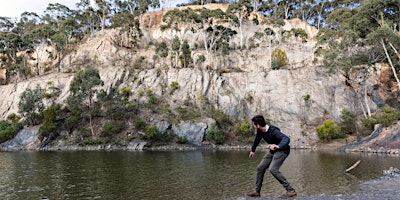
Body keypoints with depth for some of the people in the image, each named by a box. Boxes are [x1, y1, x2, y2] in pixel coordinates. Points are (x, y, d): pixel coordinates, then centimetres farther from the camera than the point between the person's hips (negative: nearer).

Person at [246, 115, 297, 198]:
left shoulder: (273, 131, -31)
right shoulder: (260, 131, -7)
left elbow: (286, 139, -45)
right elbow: (257, 140, 15)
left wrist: (278, 146, -64)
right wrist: (253, 150, 29)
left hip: (282, 150, -8)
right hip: (273, 151, 8)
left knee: (273, 169, -25)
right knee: (260, 168, 6)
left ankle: (290, 190, -18)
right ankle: (257, 191, 20)